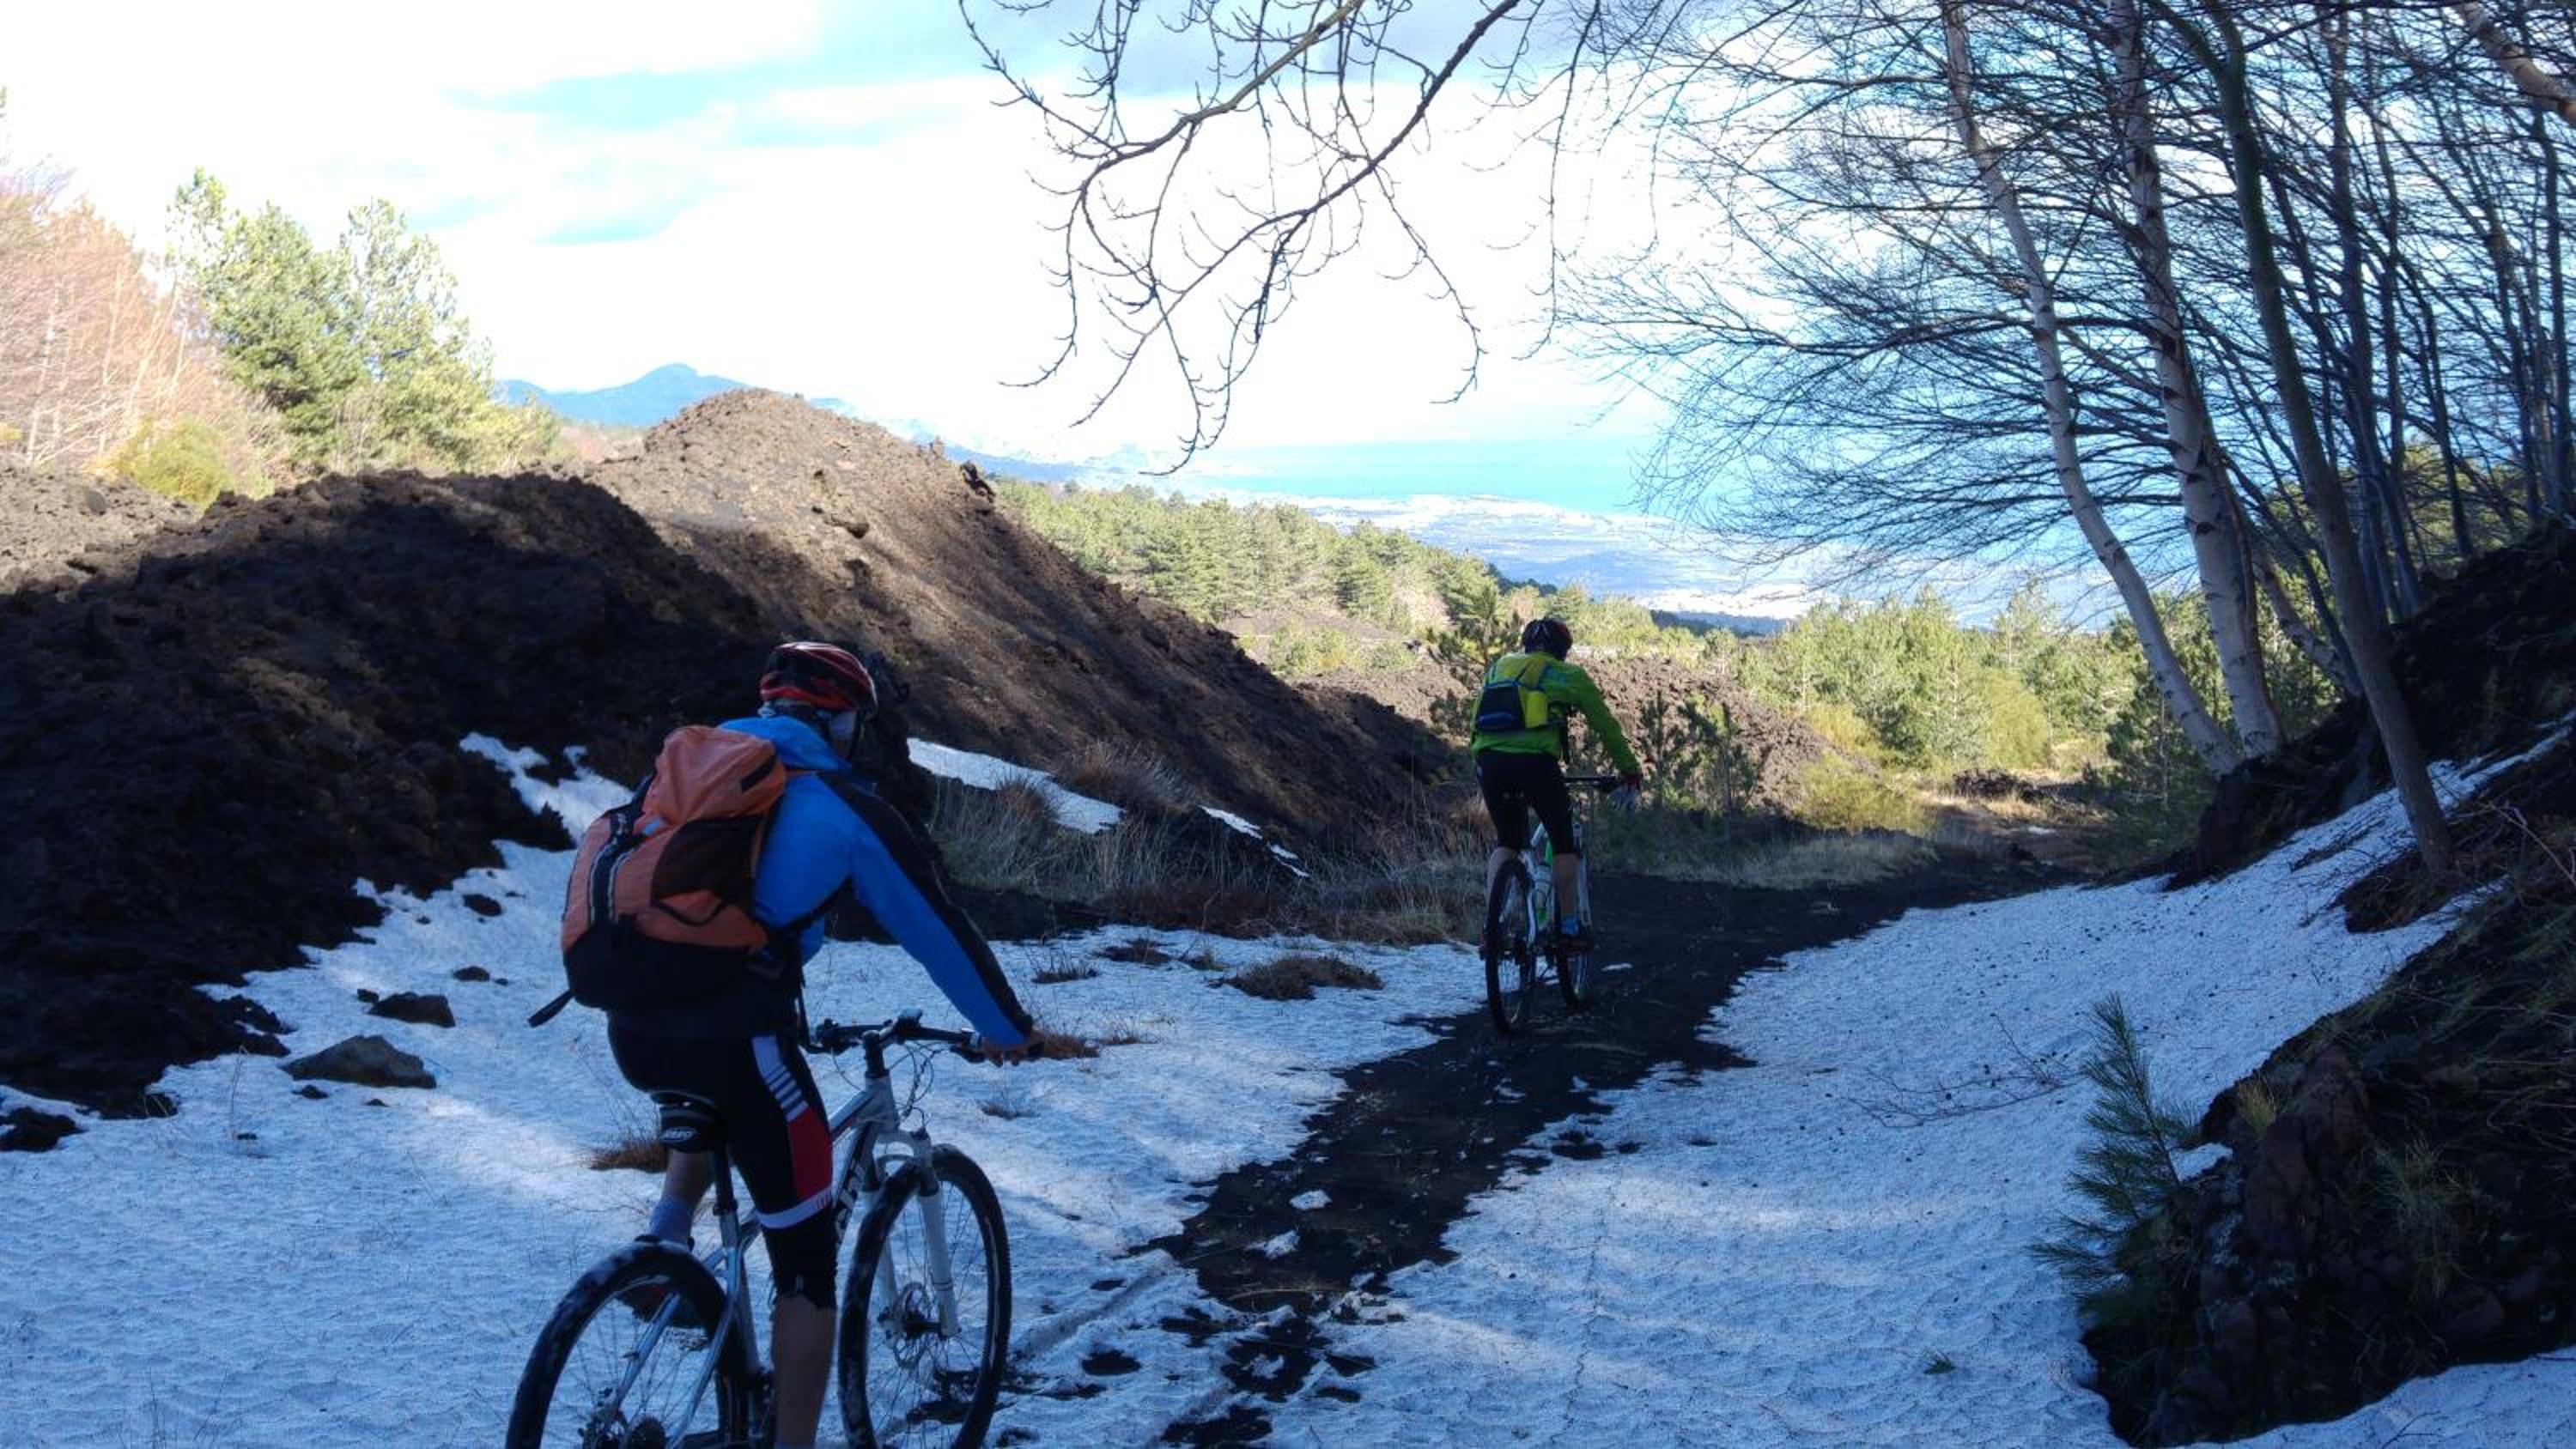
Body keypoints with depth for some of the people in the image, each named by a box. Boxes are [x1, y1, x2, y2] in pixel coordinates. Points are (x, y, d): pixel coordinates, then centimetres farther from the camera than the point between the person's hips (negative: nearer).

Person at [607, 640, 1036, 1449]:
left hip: (632, 1031, 6)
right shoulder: (841, 804, 4)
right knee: (805, 1264, 10)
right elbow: (934, 926, 10)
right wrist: (1008, 1029, 25)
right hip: (732, 1039, -6)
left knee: (715, 1103, 41)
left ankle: (665, 1241, 20)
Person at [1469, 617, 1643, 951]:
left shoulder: (1497, 668, 26)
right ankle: (1569, 927, 13)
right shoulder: (1568, 675, 15)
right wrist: (1629, 769, 31)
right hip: (1536, 761, -4)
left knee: (1505, 841, 21)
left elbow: (1477, 722, 30)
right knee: (1566, 843, 14)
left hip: (1489, 761, 4)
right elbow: (1605, 725, 20)